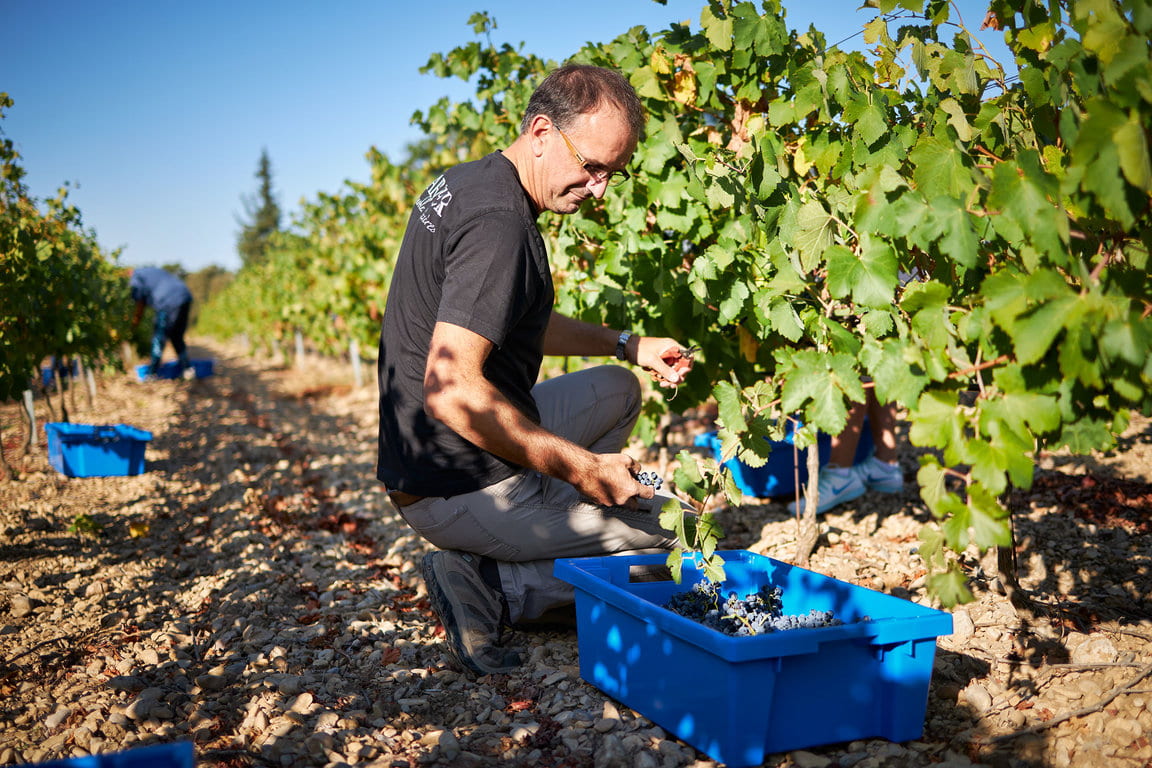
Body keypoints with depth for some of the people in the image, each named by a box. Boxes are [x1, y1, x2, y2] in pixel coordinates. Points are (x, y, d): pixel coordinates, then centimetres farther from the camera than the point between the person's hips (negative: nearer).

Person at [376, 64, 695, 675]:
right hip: (462, 492, -9)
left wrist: (626, 344, 16)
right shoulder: (498, 223, -23)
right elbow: (451, 390, -31)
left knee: (617, 390, 23)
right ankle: (494, 588, -5)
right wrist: (583, 468, -24)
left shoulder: (466, 183, 10)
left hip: (428, 460, 9)